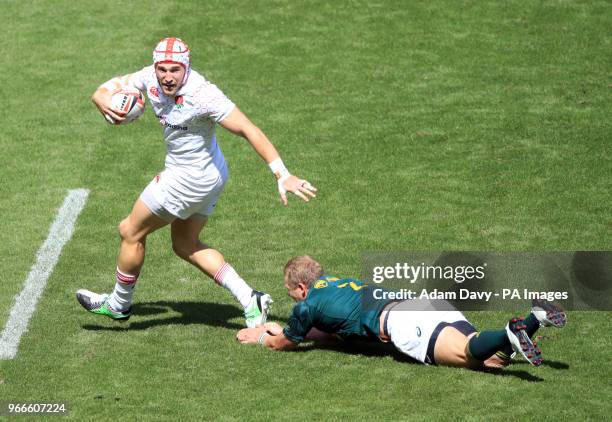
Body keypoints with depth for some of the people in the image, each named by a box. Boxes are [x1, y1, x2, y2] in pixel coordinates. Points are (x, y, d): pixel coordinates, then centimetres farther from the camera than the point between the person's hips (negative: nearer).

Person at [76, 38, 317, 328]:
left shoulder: (201, 95, -30)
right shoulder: (151, 78, -9)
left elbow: (249, 130, -30)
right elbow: (105, 90, -1)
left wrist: (282, 176, -35)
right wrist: (105, 103, -27)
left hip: (190, 178, -9)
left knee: (131, 232, 8)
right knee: (185, 245, 22)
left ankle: (119, 304, 31)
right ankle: (249, 300, 13)